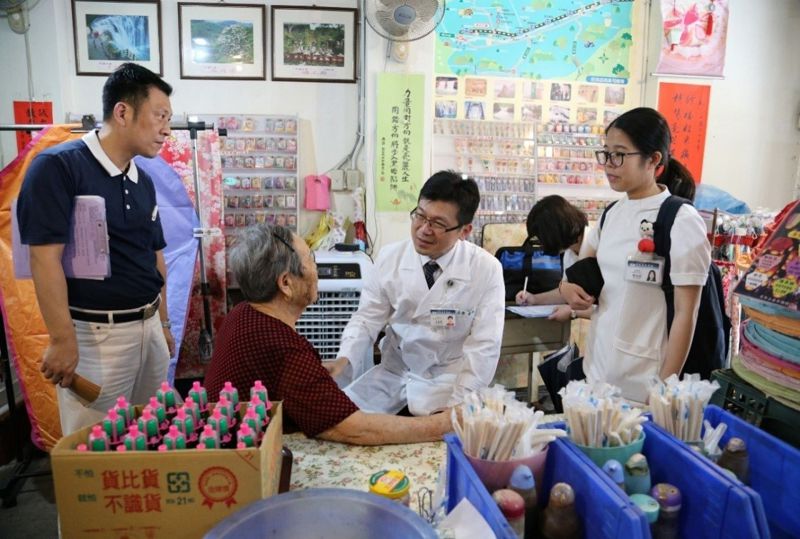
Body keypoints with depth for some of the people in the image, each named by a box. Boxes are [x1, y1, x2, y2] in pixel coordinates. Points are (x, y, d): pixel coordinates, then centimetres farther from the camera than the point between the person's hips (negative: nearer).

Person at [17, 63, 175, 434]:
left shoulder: (143, 182, 10)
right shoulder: (58, 167, -13)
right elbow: (45, 257, -18)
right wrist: (63, 340, -20)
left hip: (148, 327, 7)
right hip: (94, 334, -7)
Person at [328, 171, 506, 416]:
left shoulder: (486, 269, -13)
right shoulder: (390, 257, -6)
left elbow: (483, 347, -12)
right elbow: (367, 319, -1)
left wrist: (456, 408, -20)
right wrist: (343, 359, -21)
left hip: (448, 380, -3)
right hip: (392, 373, 3)